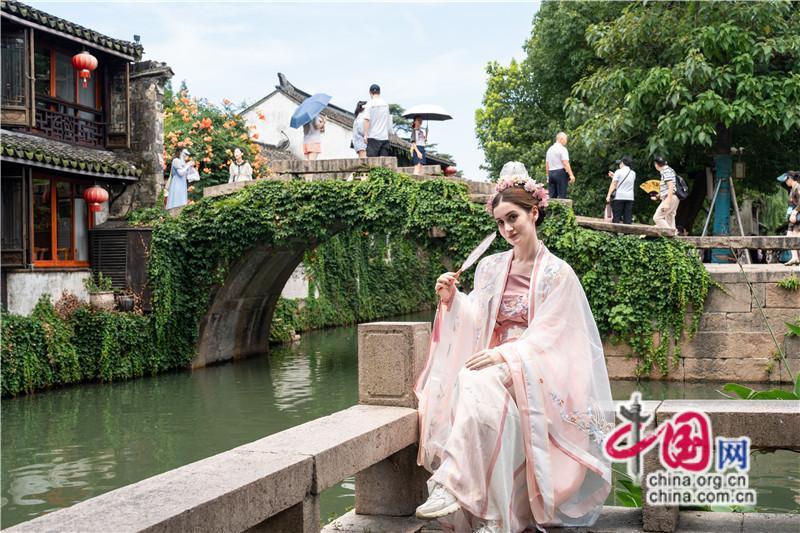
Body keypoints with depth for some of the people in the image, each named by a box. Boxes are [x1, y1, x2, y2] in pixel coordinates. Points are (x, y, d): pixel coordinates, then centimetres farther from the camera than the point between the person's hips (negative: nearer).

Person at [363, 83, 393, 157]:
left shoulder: (370, 104, -5)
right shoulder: (385, 104, 10)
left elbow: (367, 120, -14)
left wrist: (365, 134, -14)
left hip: (373, 137, -4)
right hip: (385, 136, 4)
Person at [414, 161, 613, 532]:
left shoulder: (557, 273, -1)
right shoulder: (490, 268, 13)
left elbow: (547, 335, -11)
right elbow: (477, 324, 10)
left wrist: (504, 355, -25)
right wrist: (451, 300, -8)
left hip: (536, 367, -4)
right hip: (495, 361, 4)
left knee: (480, 382, -34)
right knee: (475, 385, -31)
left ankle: (449, 485, -36)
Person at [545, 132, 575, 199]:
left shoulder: (550, 149, 15)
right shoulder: (562, 149, -8)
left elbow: (547, 164, 18)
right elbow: (565, 163, -16)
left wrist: (548, 176, 24)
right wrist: (571, 175, -18)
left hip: (551, 173, 7)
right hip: (561, 173, -7)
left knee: (552, 196, 6)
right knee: (562, 196, -7)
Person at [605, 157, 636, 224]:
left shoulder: (619, 171, -3)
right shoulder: (633, 173, 13)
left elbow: (614, 184, -9)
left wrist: (608, 195, -8)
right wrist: (614, 176, 30)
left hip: (619, 197, -5)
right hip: (630, 198, 5)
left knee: (616, 218, -3)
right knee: (628, 219, 3)